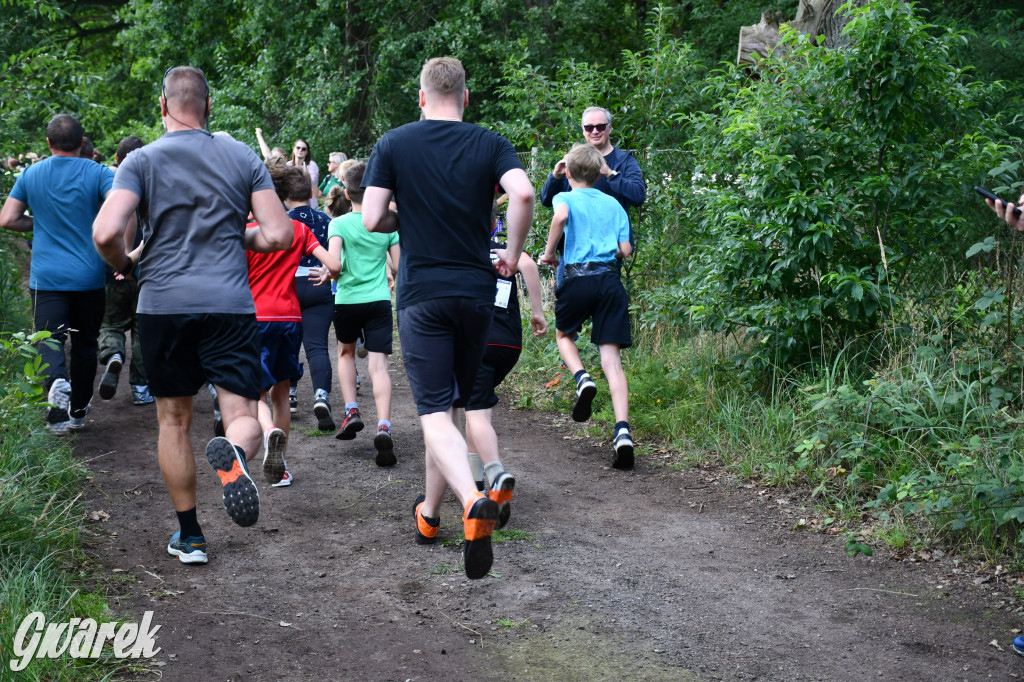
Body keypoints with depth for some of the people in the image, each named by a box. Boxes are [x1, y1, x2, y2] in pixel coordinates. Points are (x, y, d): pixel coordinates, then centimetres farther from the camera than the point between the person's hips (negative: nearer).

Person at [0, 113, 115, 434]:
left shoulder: (30, 175, 4)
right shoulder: (98, 173, -3)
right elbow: (122, 211, -18)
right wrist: (122, 251, -3)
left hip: (47, 277, 0)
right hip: (89, 276, 0)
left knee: (50, 342, -2)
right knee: (84, 344, 13)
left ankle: (56, 382, -35)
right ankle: (77, 412, 23)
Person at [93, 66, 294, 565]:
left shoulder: (142, 160, 1)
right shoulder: (243, 158, 6)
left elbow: (106, 233, -12)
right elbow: (279, 234, 1)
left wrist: (124, 264, 9)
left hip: (163, 301, 0)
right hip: (231, 303, 0)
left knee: (173, 420, 14)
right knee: (244, 417, 2)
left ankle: (189, 536, 19)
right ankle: (232, 452, -35)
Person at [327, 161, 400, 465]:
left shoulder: (340, 223, -4)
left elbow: (333, 260, -20)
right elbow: (400, 266, 5)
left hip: (347, 300, -1)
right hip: (379, 300, 1)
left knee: (346, 352, 26)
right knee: (378, 364, -5)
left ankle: (351, 411, 14)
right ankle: (383, 426, -22)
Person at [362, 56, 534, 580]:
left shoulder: (393, 144, 1)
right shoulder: (490, 144, 3)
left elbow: (371, 219, -6)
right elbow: (523, 193, -15)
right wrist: (512, 255, -2)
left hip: (421, 293, -2)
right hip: (477, 291, 3)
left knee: (434, 410, -6)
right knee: (451, 402, 17)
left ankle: (473, 500, -31)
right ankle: (429, 513, 28)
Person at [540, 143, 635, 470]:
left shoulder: (565, 198, 7)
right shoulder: (613, 204, 17)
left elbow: (560, 215, -19)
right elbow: (625, 249, 11)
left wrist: (549, 252, -6)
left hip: (578, 277, -2)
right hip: (610, 280, 2)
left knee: (564, 334, 27)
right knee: (612, 360, -2)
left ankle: (582, 379, -2)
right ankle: (622, 431, -17)